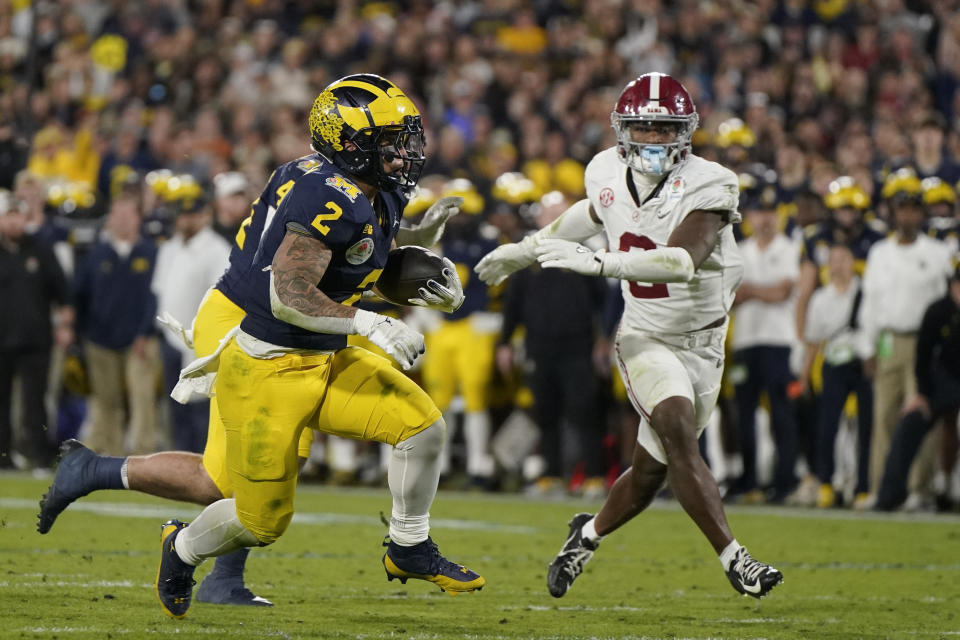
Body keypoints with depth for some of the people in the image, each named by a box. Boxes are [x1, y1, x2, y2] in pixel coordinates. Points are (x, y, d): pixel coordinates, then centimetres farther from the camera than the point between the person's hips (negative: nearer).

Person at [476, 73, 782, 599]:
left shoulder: (706, 186, -20)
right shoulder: (608, 173, -5)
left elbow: (685, 259, -38)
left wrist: (598, 262, -48)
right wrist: (523, 251, 31)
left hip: (701, 344, -1)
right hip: (645, 338, 1)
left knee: (650, 472, 7)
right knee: (678, 431, -27)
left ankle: (589, 534, 37)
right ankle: (734, 559, -27)